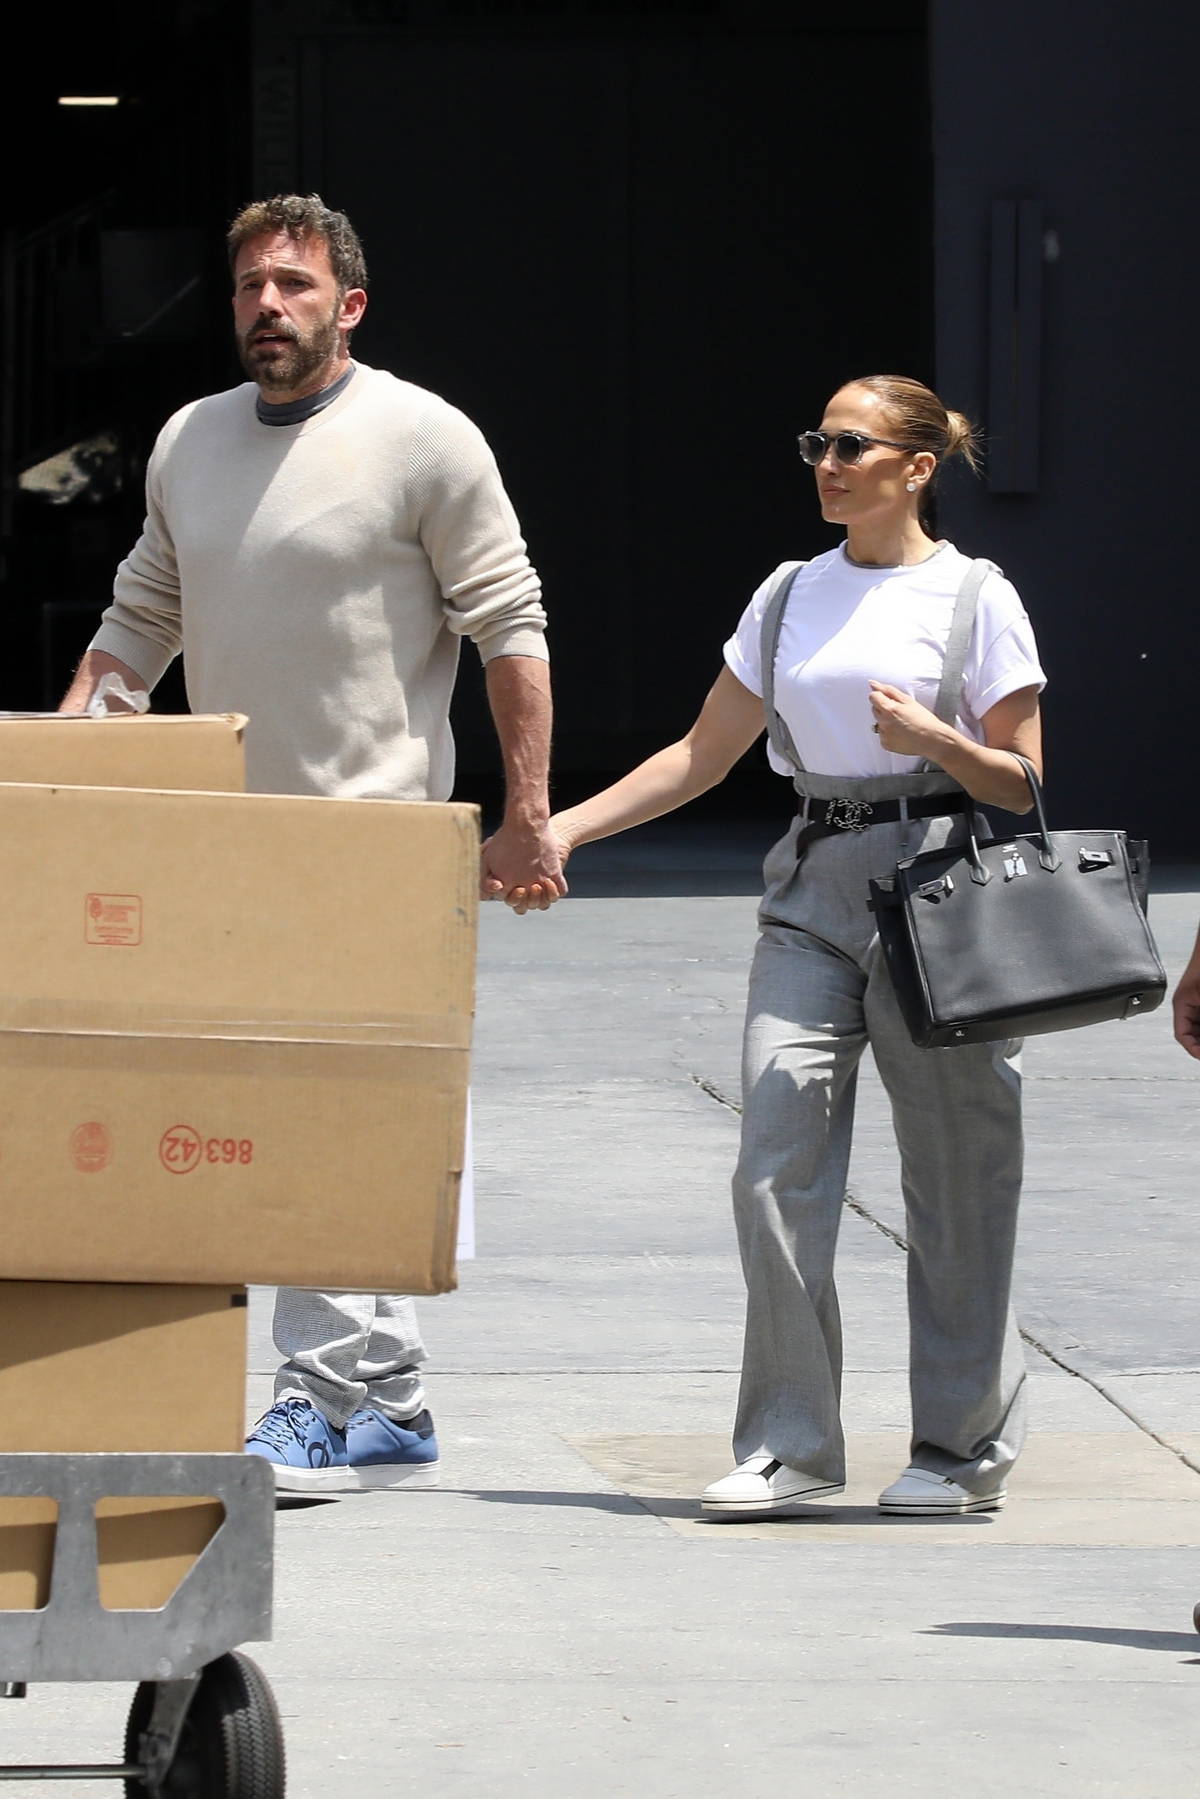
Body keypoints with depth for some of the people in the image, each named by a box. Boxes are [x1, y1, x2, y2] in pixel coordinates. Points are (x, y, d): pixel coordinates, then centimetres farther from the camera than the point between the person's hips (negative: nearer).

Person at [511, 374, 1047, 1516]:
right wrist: (563, 829, 8)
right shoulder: (791, 598, 13)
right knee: (776, 1173, -6)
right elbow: (704, 754, 16)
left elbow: (1023, 785, 0)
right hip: (813, 891, 4)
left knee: (953, 1181, 1)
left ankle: (962, 1448, 11)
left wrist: (937, 739, -19)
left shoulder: (973, 598, 0)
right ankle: (789, 1446, 0)